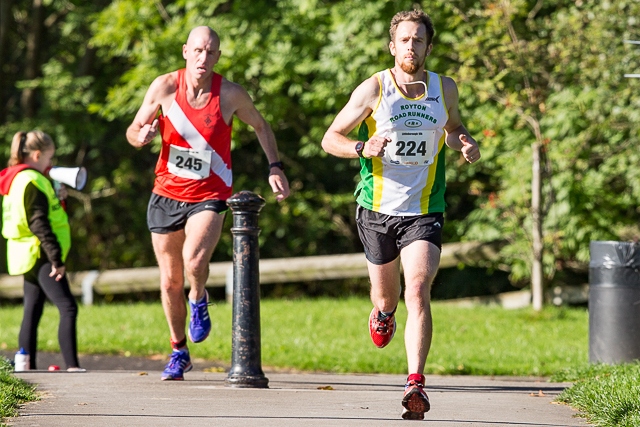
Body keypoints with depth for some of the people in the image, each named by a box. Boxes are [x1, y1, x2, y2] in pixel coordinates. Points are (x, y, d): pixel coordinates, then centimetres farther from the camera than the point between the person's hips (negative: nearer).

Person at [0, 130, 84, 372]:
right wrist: (57, 258, -23)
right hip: (40, 254, -11)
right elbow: (39, 224, -21)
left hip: (28, 257, 11)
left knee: (32, 312, 13)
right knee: (68, 308, -16)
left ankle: (27, 368, 14)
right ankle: (72, 366, -25)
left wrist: (57, 198, 8)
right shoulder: (32, 181, -15)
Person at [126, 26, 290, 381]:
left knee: (194, 261, -28)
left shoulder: (231, 95, -9)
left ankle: (198, 301, 7)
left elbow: (260, 126, 11)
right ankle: (179, 352, 28)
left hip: (209, 195, -2)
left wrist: (275, 167, 2)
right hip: (166, 194, 2)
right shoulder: (165, 87, -7)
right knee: (170, 280, 9)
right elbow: (132, 132, 3)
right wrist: (142, 134, -21)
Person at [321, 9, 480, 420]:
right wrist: (363, 148, -22)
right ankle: (383, 313, 56)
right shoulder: (373, 89, -6)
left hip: (425, 210, 0)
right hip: (378, 207, 0)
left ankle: (416, 383, -24)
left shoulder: (446, 89, 2)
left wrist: (466, 144, 0)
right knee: (386, 294, 16)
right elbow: (330, 138, -2)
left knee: (418, 291, -20)